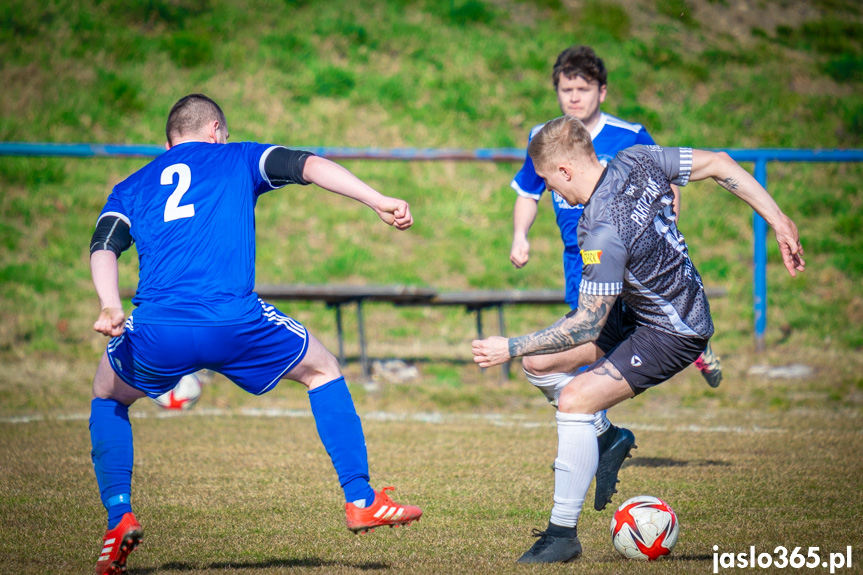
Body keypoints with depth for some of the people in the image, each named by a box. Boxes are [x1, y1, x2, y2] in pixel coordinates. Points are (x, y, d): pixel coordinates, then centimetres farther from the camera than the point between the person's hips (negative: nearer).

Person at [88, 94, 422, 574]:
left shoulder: (130, 189, 27)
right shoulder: (236, 158, 23)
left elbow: (104, 247, 8)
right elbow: (309, 166, 7)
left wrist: (110, 307, -7)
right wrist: (378, 201, 0)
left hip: (158, 332, 2)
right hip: (236, 321, -2)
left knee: (108, 394, 32)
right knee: (323, 369, 25)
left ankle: (119, 518, 16)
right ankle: (361, 499, 19)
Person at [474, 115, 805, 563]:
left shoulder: (603, 233, -32)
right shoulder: (637, 160, -8)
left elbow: (587, 327, -26)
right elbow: (719, 164, -1)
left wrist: (510, 348, -19)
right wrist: (778, 220, 5)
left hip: (671, 335, -10)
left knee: (574, 401, -17)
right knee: (540, 362, 8)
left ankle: (563, 534, -10)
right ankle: (607, 438, 28)